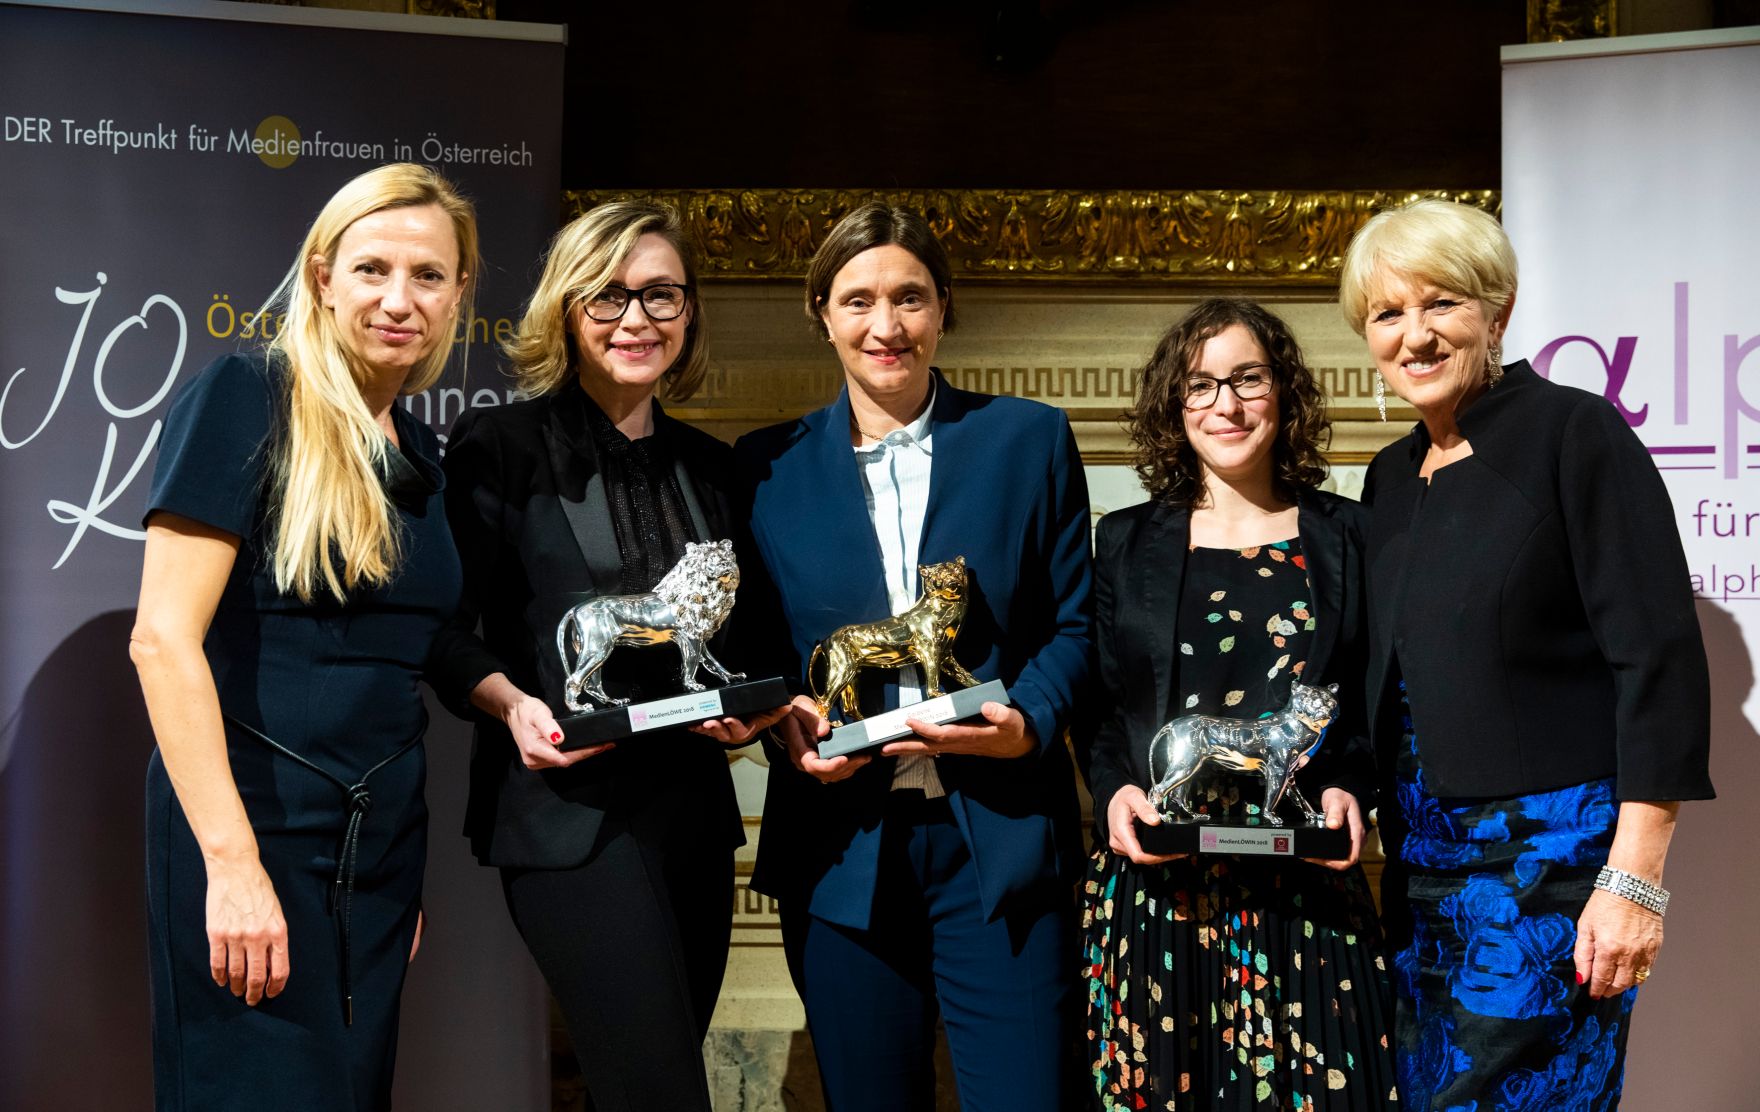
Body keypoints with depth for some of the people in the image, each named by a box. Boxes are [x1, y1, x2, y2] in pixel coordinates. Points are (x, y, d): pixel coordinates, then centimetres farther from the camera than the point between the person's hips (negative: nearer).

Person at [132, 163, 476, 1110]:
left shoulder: (420, 453, 12)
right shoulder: (246, 399, -9)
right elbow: (164, 638, -15)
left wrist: (406, 864, 16)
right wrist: (232, 862, -21)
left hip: (380, 843, 7)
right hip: (251, 829, -7)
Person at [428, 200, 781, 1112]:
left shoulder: (708, 465, 12)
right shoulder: (499, 446, -4)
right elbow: (445, 629, -3)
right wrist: (512, 704, -21)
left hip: (695, 803, 6)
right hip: (571, 807, -6)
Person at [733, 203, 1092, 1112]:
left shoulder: (1029, 440, 5)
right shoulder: (769, 466, 8)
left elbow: (1075, 622, 6)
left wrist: (1029, 722, -12)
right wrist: (783, 724, -8)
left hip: (1000, 837, -1)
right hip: (840, 845, 1)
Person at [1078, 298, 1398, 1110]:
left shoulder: (1346, 537, 8)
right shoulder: (1127, 543, 10)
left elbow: (1378, 703, 9)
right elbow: (1096, 706, 9)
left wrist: (1351, 789, -9)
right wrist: (1115, 792, -9)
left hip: (1305, 885, 0)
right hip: (1155, 883, 1)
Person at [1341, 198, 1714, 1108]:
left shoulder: (1573, 433, -8)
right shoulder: (1391, 478, 12)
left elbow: (1659, 656, -13)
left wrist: (1634, 879, -18)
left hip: (1550, 848, -7)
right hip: (1422, 855, 7)